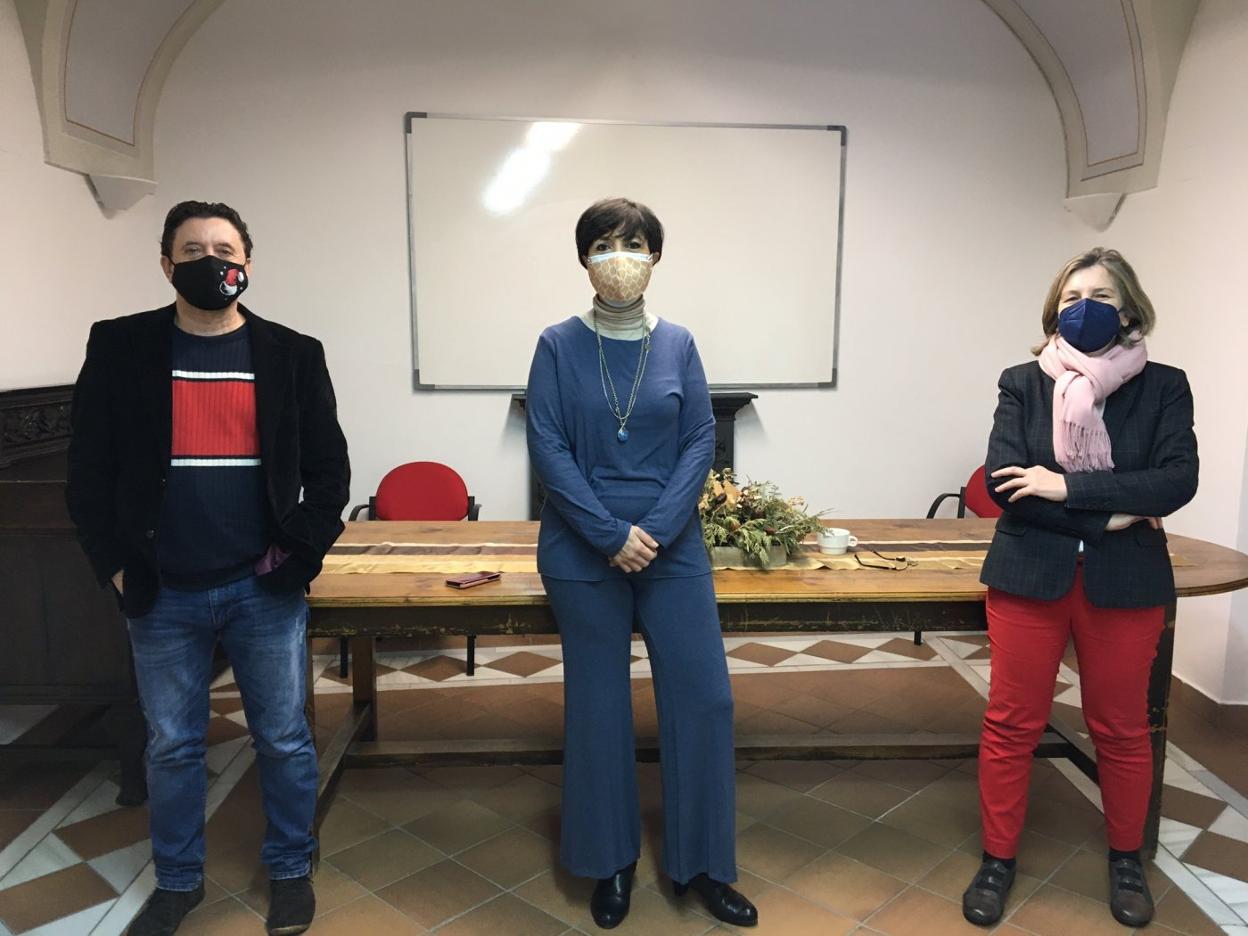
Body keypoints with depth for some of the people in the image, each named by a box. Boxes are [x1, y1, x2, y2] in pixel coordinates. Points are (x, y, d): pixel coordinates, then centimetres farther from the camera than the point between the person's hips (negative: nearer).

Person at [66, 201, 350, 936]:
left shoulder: (292, 354, 0)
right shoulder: (121, 348, 0)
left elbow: (329, 466, 2)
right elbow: (90, 471, 2)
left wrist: (301, 553, -6)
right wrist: (116, 566, -4)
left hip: (264, 591, 0)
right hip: (162, 595, 1)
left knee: (284, 739, 10)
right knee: (171, 746, 15)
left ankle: (291, 870, 31)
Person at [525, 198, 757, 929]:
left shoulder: (678, 344, 3)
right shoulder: (558, 346, -2)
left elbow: (701, 441, -1)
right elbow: (548, 448, -8)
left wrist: (656, 530, -13)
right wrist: (612, 535, -15)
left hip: (675, 551, 2)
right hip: (583, 555, -1)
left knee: (704, 698, 4)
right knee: (599, 707, 10)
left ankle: (701, 864, 24)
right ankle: (611, 862, 29)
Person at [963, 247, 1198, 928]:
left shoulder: (1163, 387, 2)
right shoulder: (1022, 384, 1)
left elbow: (1178, 481, -12)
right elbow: (1003, 481, -11)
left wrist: (1066, 487, -19)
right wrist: (1108, 516, -16)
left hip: (1125, 584, 0)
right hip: (1029, 577, 0)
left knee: (1121, 728, 14)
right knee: (1011, 725, 6)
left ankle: (1126, 860, 36)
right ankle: (998, 860, 22)